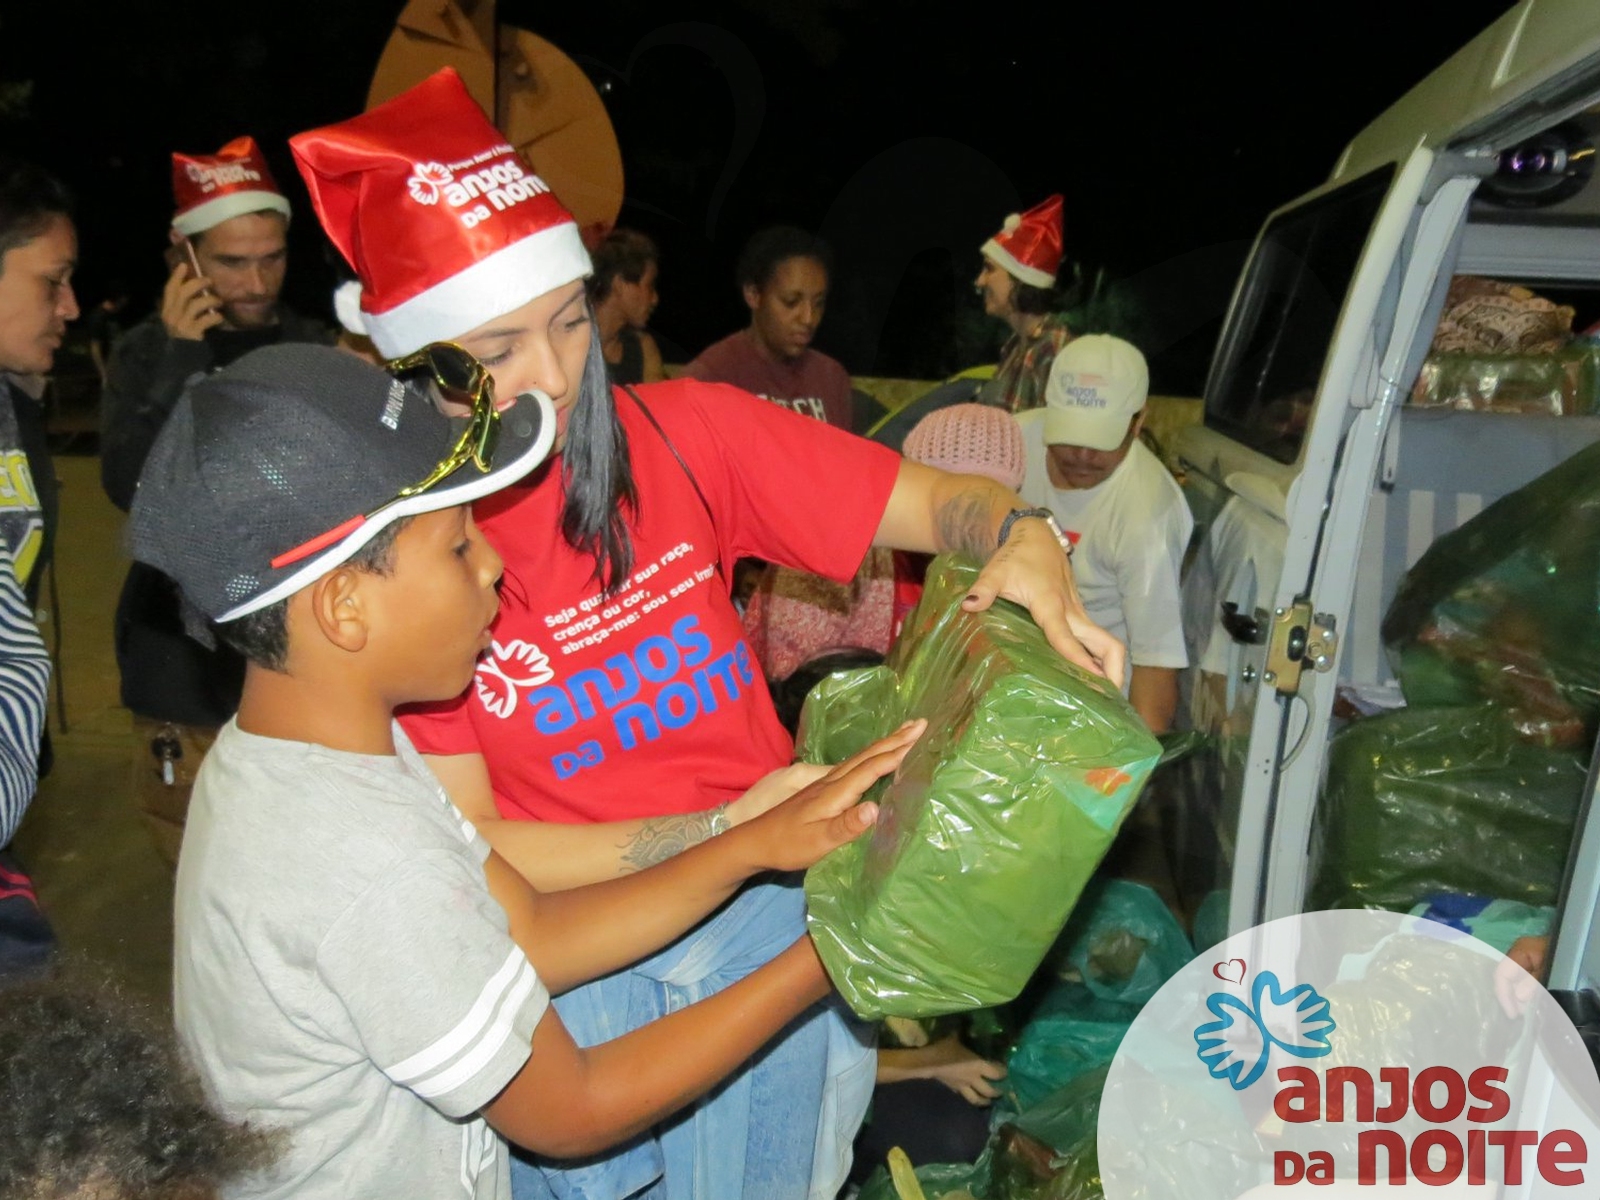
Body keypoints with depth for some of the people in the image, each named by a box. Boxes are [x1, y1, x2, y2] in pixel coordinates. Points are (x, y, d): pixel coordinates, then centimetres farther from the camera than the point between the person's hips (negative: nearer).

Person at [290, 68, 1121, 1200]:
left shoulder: (682, 435, -10)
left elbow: (937, 502, -8)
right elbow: (465, 845, -13)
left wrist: (1026, 545, -31)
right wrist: (720, 830, -23)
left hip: (767, 911, 2)